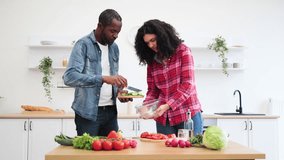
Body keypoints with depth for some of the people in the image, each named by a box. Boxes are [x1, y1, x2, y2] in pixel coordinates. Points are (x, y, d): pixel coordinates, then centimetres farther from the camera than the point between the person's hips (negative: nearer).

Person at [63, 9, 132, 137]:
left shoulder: (114, 47, 11)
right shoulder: (83, 45, -9)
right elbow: (69, 77, -22)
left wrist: (119, 91, -1)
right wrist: (103, 78, -30)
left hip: (110, 112, 6)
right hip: (88, 113, -6)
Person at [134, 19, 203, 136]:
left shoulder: (182, 50, -3)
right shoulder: (151, 60, 9)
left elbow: (187, 84, -11)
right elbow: (152, 90, 12)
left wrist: (167, 106, -19)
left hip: (188, 114, -3)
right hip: (164, 118, 3)